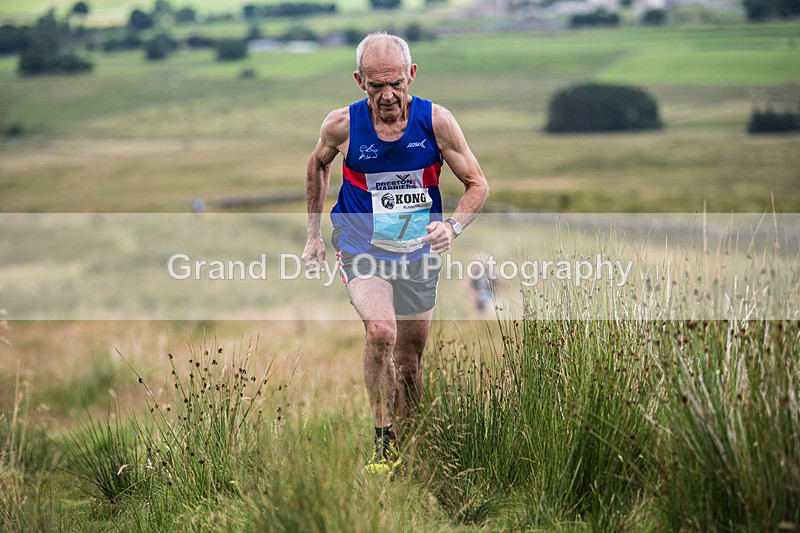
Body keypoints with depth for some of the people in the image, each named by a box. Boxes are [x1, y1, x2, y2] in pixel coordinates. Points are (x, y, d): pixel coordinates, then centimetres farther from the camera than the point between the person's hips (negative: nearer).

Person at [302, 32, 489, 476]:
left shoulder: (435, 121, -13)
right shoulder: (342, 125, -13)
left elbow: (477, 184, -4)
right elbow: (318, 164, 10)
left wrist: (452, 226, -23)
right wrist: (313, 234, 12)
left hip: (418, 255, 2)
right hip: (361, 250, -2)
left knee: (409, 362, 11)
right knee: (380, 331, -29)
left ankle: (405, 443, 36)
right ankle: (383, 444, -16)